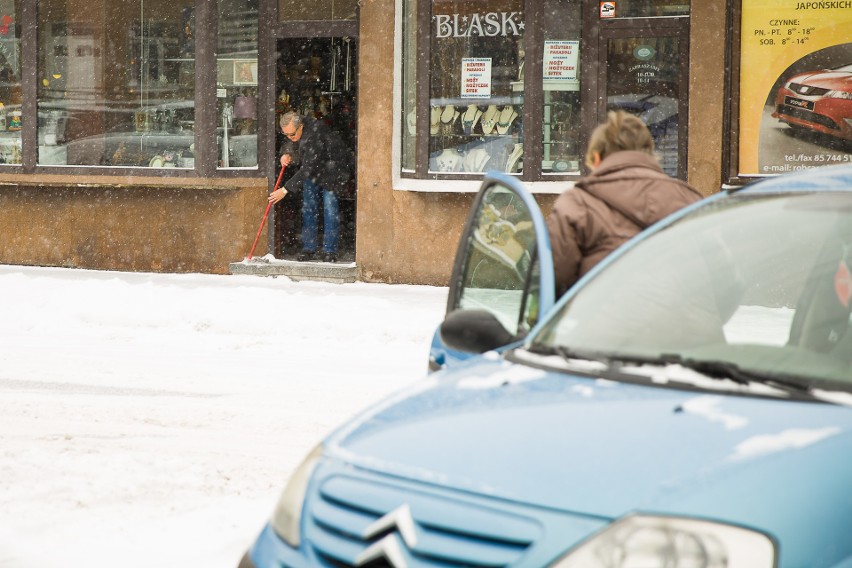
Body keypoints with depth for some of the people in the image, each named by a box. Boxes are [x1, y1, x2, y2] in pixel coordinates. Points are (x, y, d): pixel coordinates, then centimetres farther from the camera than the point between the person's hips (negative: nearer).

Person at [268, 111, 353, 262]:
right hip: (313, 169, 8)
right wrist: (286, 153, -11)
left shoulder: (314, 136, -36)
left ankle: (329, 251, -13)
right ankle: (309, 248, 3)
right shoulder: (293, 129, -11)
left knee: (329, 204, -14)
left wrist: (286, 189, -38)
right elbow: (288, 144, 14)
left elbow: (307, 169, -38)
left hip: (332, 168, -8)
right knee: (308, 205, 1)